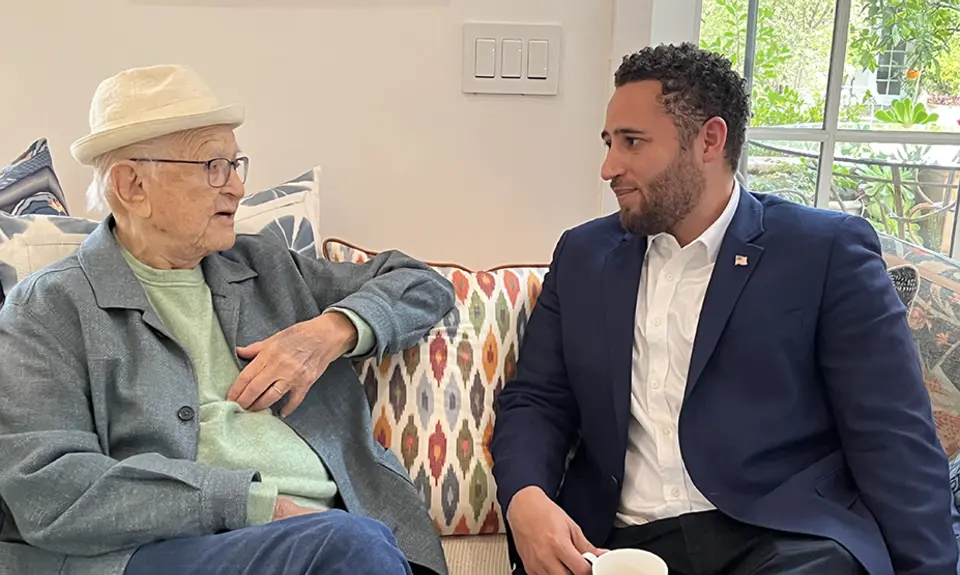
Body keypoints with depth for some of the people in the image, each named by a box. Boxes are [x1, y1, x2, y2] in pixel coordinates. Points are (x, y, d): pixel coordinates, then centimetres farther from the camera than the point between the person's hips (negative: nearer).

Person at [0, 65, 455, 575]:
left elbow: (425, 285, 21)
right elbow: (46, 490, -9)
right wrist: (260, 502, -15)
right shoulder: (49, 309, 4)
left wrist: (333, 331, 0)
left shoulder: (265, 265, 17)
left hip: (337, 529, 5)